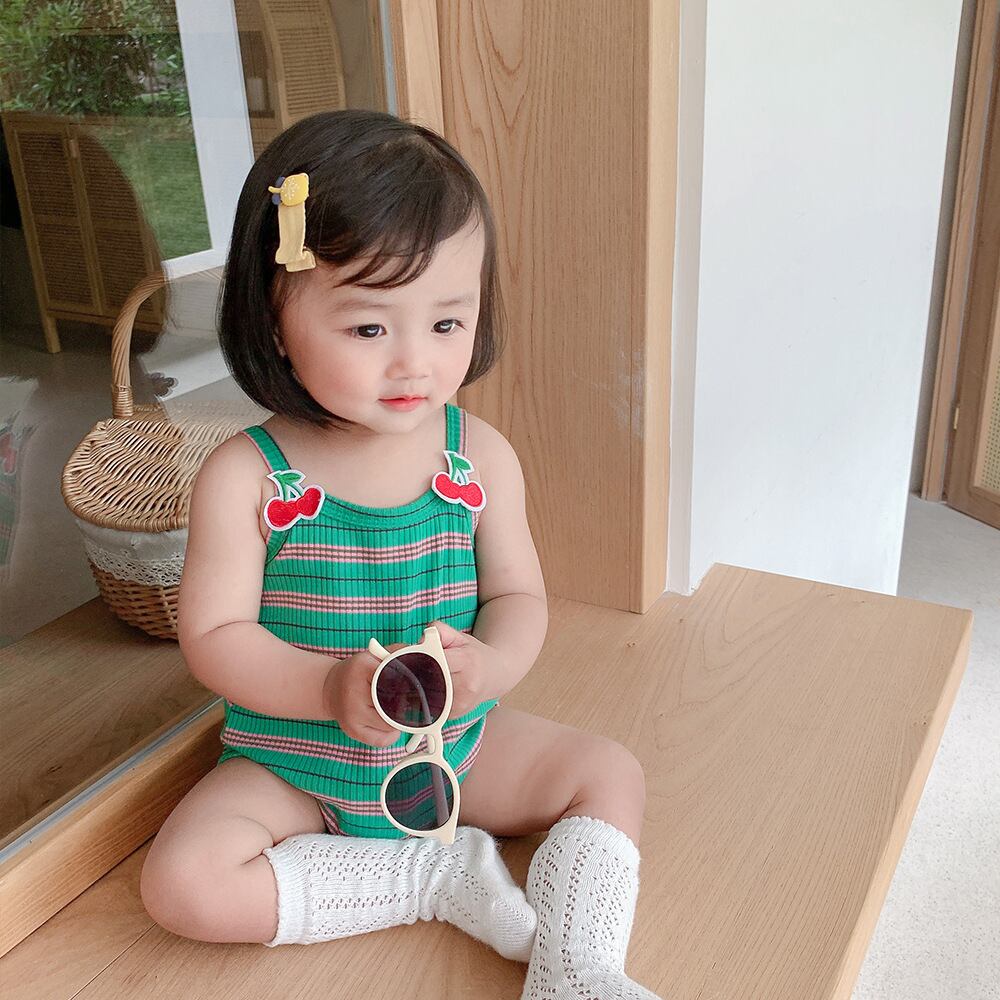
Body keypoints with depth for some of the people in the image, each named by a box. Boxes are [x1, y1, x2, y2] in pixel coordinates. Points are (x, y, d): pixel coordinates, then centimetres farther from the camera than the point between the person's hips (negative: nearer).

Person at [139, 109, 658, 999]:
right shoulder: (245, 476, -17)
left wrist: (490, 663, -28)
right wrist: (329, 689, -31)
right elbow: (214, 634, -14)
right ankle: (436, 875, -11)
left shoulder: (482, 456, -10)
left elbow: (520, 596, -4)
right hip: (295, 762, -1)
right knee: (185, 883, -21)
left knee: (610, 774, -6)